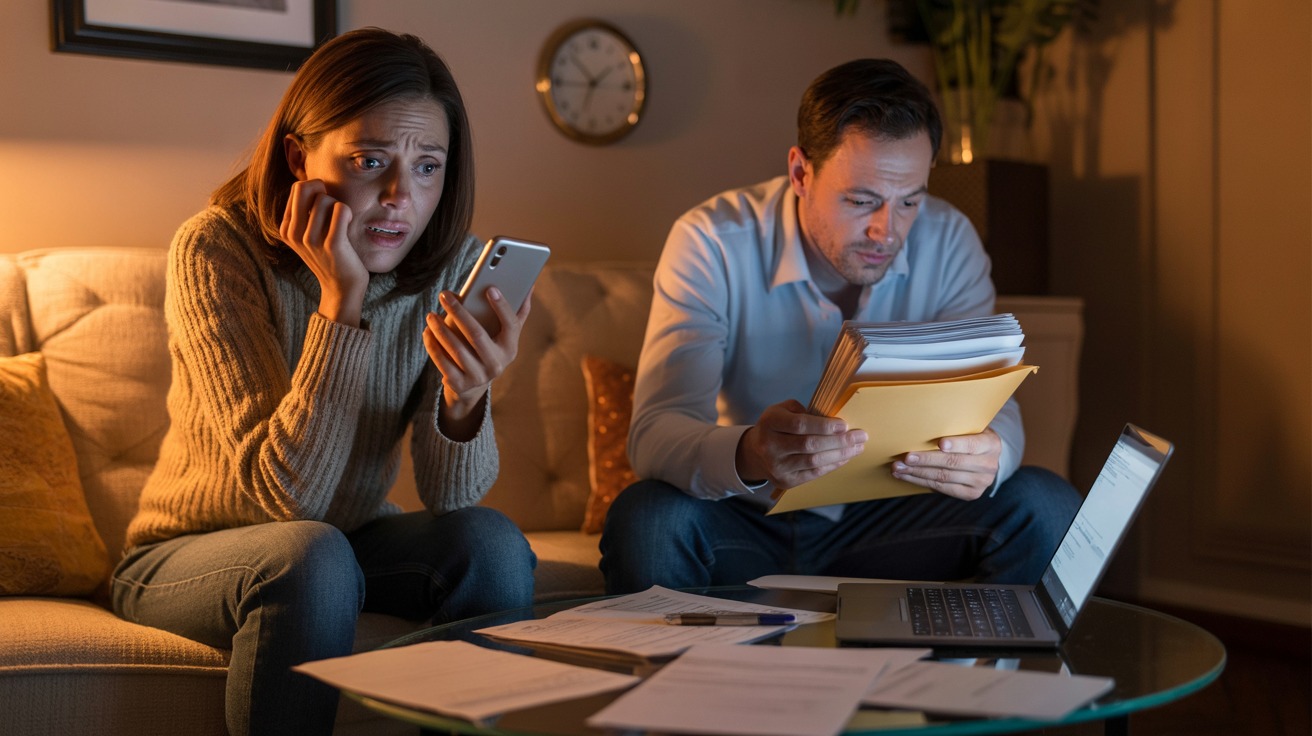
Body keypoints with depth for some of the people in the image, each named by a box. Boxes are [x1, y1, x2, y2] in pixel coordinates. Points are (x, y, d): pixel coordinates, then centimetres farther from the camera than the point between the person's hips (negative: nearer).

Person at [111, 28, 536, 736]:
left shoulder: (451, 263, -10)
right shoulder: (216, 250, -21)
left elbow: (450, 500, -16)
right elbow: (288, 492, -28)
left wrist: (467, 398, -37)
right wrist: (342, 302, -34)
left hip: (349, 539, 4)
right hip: (186, 554, -3)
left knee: (491, 541, -23)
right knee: (312, 557, -34)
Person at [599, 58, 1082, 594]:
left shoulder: (948, 242, -8)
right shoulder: (712, 244, -18)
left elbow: (996, 408, -13)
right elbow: (654, 435, -27)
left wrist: (986, 455, -39)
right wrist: (748, 456, -51)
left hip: (881, 521, 3)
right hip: (749, 524, -2)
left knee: (1044, 507, -19)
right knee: (647, 519, -34)